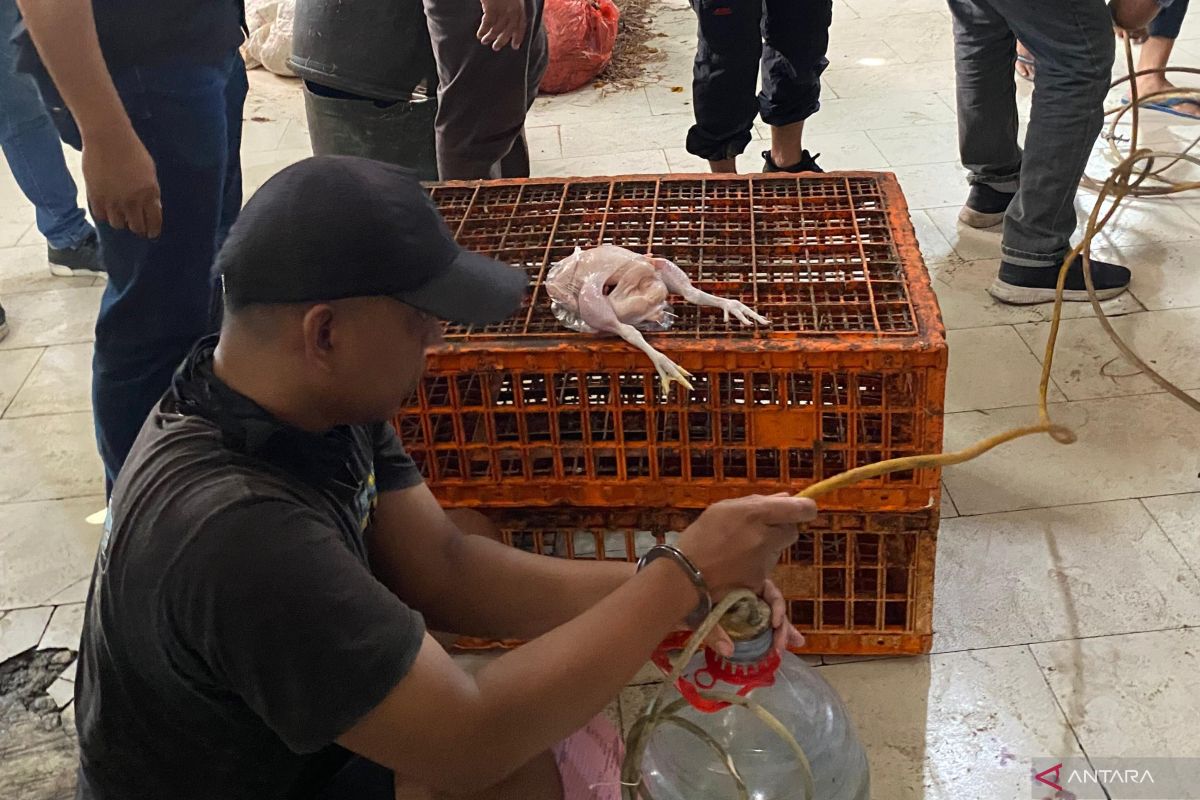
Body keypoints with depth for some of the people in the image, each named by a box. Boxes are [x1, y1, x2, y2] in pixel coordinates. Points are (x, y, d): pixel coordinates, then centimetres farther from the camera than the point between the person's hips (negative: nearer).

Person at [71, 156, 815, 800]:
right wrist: (685, 575, -29)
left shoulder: (323, 396, -13)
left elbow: (443, 565, -9)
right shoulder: (234, 532, -39)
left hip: (304, 721, 8)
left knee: (471, 529, 3)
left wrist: (660, 590, -20)